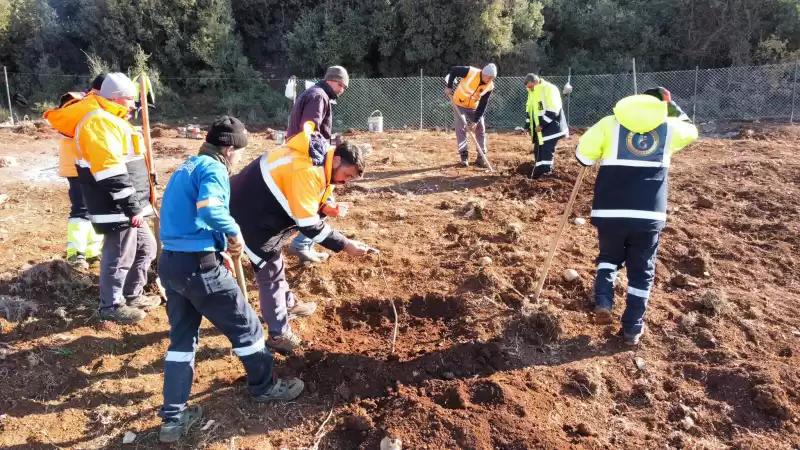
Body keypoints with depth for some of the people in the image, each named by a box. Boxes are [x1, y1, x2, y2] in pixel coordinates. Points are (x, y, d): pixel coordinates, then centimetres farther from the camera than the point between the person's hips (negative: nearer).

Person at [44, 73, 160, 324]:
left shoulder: (110, 120, 19)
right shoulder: (100, 122, -16)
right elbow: (111, 172, -25)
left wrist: (135, 204, 24)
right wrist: (131, 206, -24)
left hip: (126, 205, 11)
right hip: (117, 208, -11)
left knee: (145, 247, 19)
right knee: (119, 256, -1)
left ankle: (132, 295, 32)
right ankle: (112, 306, 15)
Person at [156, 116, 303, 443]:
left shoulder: (187, 167, 20)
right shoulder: (213, 168, -10)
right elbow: (209, 208, -30)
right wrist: (234, 232, -13)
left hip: (170, 261, 9)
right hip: (198, 264, -9)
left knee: (182, 337, 16)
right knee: (245, 326, 9)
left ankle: (173, 418, 20)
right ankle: (265, 387, 27)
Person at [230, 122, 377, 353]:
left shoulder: (318, 159, 2)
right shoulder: (307, 170, -30)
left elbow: (301, 207, 12)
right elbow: (308, 224, -28)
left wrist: (325, 206, -5)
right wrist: (345, 245, -26)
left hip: (259, 207, 10)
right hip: (249, 215, -10)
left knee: (275, 262, 25)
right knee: (270, 271, -1)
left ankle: (287, 304, 46)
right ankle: (279, 335, 12)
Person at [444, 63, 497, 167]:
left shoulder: (490, 86, -18)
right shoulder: (470, 72, -28)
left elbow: (483, 105, -16)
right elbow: (454, 70, -14)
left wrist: (475, 121, -20)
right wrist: (449, 87, -15)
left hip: (474, 107, 3)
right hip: (459, 104, -3)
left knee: (481, 129, 1)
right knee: (461, 128, -8)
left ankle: (481, 156, 10)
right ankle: (464, 156, -1)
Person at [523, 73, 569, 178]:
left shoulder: (549, 89, -18)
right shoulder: (532, 92, 11)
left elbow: (553, 111, -23)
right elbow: (529, 109, 20)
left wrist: (542, 125, -22)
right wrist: (527, 126, 15)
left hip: (551, 128, -9)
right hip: (539, 128, 9)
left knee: (547, 151, -10)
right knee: (538, 151, 12)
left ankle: (546, 172, -7)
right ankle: (537, 174, 20)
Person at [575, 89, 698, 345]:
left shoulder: (610, 123, 4)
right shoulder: (669, 127, 10)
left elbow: (583, 157, -3)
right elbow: (692, 131, 33)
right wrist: (670, 108, 44)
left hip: (609, 212, 0)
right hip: (649, 215, 0)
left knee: (609, 257, 26)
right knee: (642, 272, 16)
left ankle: (603, 302, 7)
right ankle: (632, 329, 23)